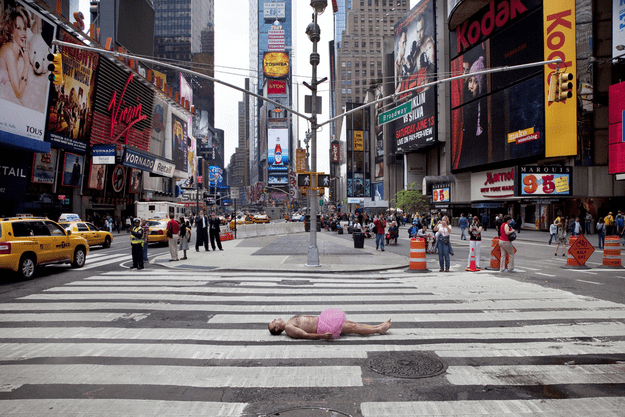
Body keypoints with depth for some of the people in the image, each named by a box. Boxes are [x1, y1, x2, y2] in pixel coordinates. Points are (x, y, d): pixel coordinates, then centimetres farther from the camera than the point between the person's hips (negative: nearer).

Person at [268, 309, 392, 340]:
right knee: (352, 327, -7)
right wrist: (322, 336, -30)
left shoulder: (290, 322, 16)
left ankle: (378, 327, 9)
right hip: (322, 327, -9)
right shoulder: (288, 328, -13)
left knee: (351, 323, 5)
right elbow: (305, 335, -22)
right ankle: (379, 330, 0)